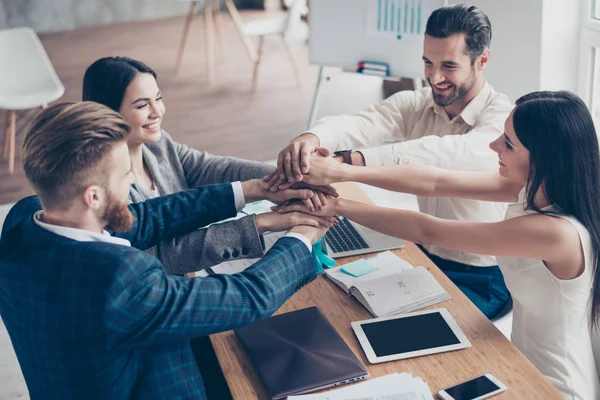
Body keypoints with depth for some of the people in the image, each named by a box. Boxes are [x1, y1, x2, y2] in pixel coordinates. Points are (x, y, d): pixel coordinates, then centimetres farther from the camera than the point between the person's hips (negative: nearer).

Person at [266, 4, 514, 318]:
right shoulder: (415, 104, -3)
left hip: (481, 279, -5)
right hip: (425, 255, 6)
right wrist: (312, 138, -47)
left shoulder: (503, 119, -21)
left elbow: (450, 153, -41)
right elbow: (363, 124, -22)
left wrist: (347, 162, -53)